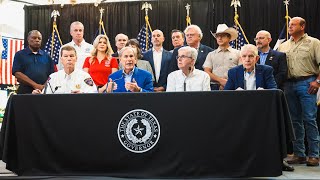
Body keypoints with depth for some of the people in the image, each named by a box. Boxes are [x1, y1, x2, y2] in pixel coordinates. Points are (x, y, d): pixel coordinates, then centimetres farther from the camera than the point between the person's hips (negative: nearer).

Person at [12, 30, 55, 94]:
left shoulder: (47, 56, 14)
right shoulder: (20, 55, 7)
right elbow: (17, 73, -5)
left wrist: (45, 86, -11)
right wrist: (35, 85, -13)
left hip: (44, 91, 2)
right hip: (25, 91, -2)